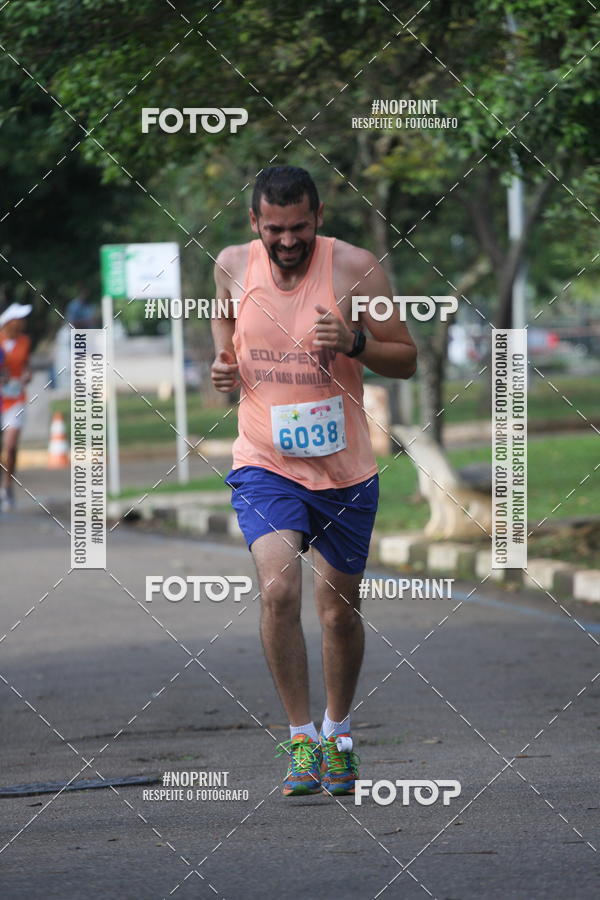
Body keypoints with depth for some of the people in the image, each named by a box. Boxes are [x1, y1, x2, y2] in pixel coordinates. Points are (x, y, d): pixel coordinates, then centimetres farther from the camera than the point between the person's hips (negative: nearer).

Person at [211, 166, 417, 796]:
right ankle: (300, 738, -11)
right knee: (278, 588, -22)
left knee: (339, 609, 11)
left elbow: (407, 359, -3)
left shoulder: (355, 267, -10)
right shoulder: (233, 265, -2)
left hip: (344, 466, 0)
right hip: (264, 462, 0)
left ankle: (337, 732, 35)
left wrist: (355, 343, -22)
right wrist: (222, 362, 0)